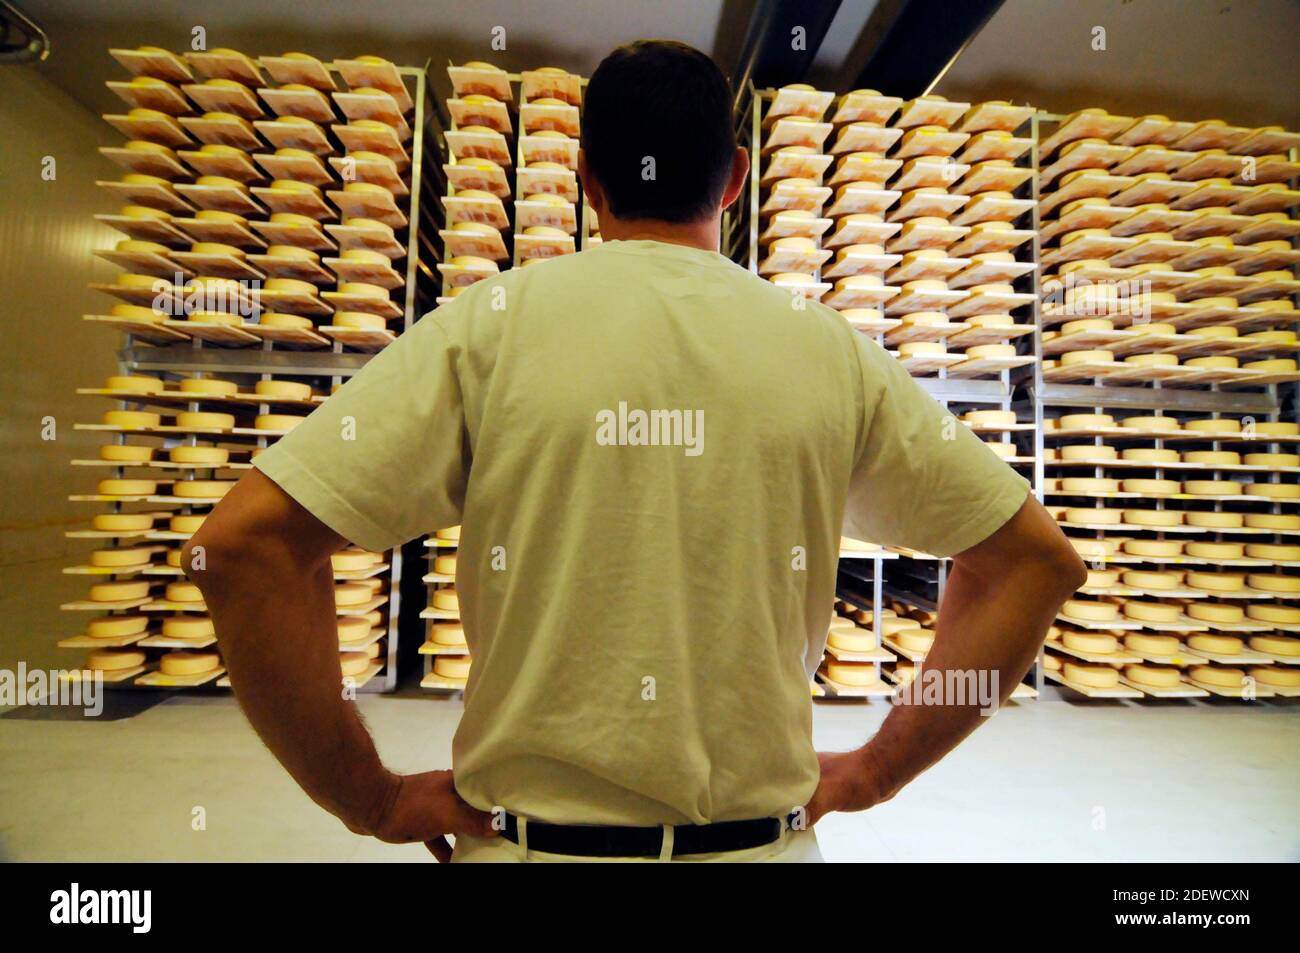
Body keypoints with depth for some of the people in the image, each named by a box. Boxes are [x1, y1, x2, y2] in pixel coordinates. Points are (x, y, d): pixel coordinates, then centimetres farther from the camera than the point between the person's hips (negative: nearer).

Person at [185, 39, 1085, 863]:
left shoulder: (489, 323, -10)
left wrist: (374, 799, -5)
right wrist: (877, 769, 3)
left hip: (532, 839, -1)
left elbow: (246, 542, -14)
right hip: (765, 842, 2)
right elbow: (1039, 557, 3)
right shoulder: (834, 348, -4)